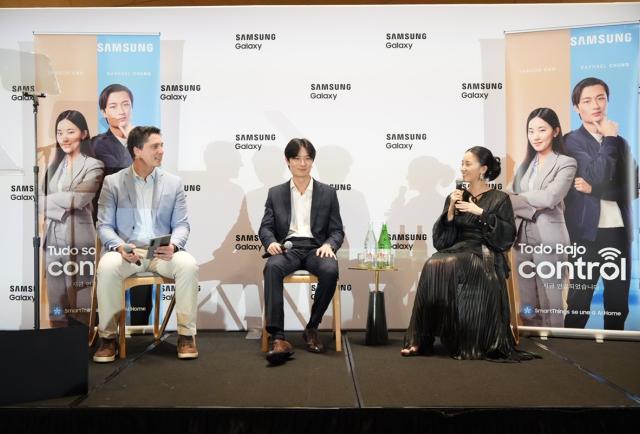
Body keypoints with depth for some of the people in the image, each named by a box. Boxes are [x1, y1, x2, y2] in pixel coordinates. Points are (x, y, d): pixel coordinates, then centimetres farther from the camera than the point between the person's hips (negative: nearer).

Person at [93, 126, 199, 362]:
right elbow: (104, 226, 1)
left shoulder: (173, 182, 9)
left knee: (188, 264, -30)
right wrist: (120, 246, -20)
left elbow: (181, 225, 5)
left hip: (162, 252, 1)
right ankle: (108, 336, -15)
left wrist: (173, 245, -18)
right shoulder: (112, 182, 5)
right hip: (126, 251, -1)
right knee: (107, 267, -33)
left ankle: (186, 334, -16)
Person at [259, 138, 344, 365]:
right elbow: (266, 227, 9)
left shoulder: (327, 193, 14)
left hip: (315, 248, 0)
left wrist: (328, 245, -13)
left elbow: (337, 230, 10)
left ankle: (311, 329, -14)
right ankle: (278, 338, -39)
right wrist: (271, 242, -15)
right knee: (272, 267, -35)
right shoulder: (275, 193, 15)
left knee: (330, 270, -35)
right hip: (287, 248, 0)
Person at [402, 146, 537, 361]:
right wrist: (451, 210, -6)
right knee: (432, 267, -30)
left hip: (485, 256, -3)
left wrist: (480, 212, -12)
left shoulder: (499, 199, 6)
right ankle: (420, 340, -27)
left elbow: (508, 236, -7)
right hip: (456, 252, 3)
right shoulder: (455, 198, 16)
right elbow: (440, 240, 7)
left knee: (448, 266, -33)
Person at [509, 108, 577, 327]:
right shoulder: (525, 165, 15)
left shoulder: (566, 163, -2)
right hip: (522, 239, 5)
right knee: (528, 307, 11)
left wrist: (511, 199, -5)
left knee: (551, 306, 1)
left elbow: (549, 197, -15)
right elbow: (513, 200, 6)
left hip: (549, 241, -5)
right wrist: (534, 207, -14)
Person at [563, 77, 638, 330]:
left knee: (618, 305, 10)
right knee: (579, 303, 2)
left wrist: (593, 189, -11)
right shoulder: (572, 141, -1)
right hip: (588, 233, -5)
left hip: (619, 232, 5)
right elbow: (599, 176, -16)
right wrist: (610, 138, -8)